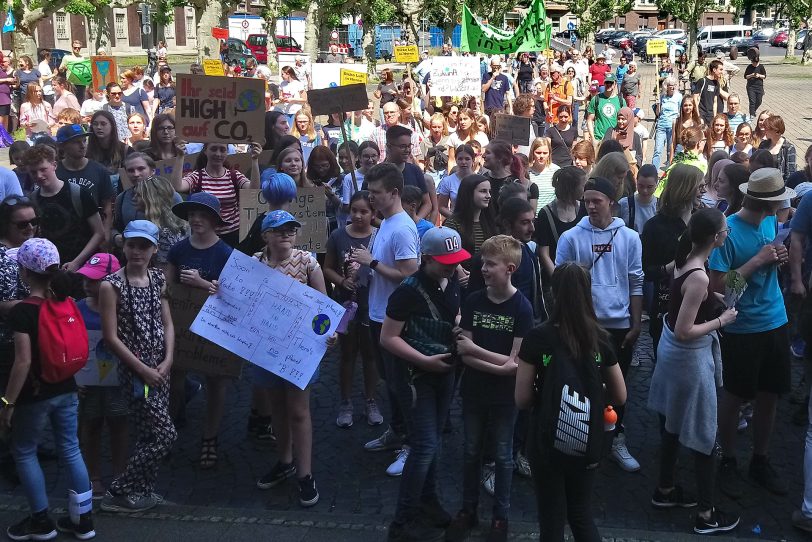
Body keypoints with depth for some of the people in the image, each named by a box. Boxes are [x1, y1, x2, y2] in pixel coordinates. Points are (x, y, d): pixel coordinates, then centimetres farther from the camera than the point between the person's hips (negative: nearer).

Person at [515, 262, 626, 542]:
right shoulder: (600, 338, -5)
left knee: (552, 519, 13)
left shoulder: (537, 337, -14)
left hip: (547, 442, -3)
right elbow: (620, 397, 5)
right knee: (581, 513, 23)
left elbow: (522, 399, -10)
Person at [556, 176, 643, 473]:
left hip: (620, 325, 2)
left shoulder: (629, 238, 0)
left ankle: (617, 441, 27)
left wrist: (635, 325, 2)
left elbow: (636, 284, 4)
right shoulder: (571, 238, -5)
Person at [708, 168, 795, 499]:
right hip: (741, 327, -6)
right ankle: (727, 462, 25)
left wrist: (778, 258, -5)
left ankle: (760, 460, 30)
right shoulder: (728, 231, -18)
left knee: (769, 395, 14)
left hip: (775, 322, 6)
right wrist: (758, 261, -22)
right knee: (735, 396, 8)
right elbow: (717, 286, -19)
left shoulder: (770, 221, 3)